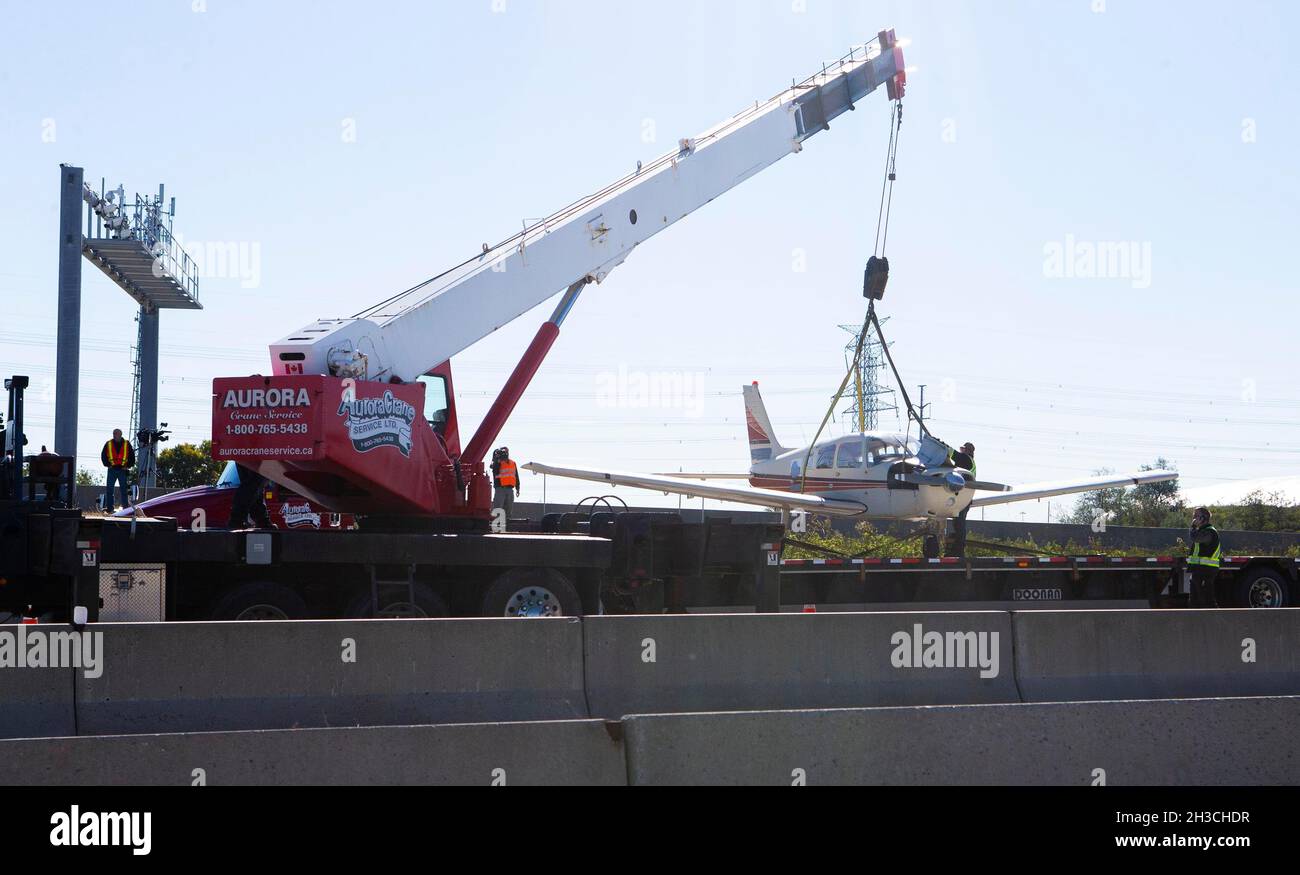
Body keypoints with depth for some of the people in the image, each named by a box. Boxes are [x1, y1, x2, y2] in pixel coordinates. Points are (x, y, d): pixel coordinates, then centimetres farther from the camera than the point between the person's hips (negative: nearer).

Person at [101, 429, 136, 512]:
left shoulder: (127, 444, 4)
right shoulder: (108, 444, 6)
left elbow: (132, 456, 9)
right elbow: (103, 456, 11)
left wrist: (128, 466, -1)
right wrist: (108, 464, 0)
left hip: (123, 470, -1)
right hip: (112, 470, 1)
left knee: (123, 489, 2)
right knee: (109, 489, -1)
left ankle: (126, 506, 5)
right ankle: (109, 507, 3)